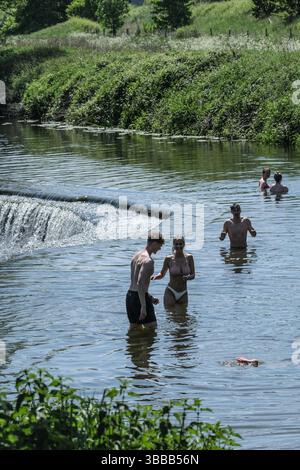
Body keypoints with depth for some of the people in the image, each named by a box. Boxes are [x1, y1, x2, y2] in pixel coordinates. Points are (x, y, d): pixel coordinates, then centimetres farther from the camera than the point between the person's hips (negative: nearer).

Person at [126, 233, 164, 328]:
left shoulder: (136, 256, 14)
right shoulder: (148, 260, -17)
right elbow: (140, 283, -26)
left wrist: (150, 298, 25)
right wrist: (143, 307, -29)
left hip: (130, 296, 9)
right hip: (140, 298, -9)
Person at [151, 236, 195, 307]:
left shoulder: (189, 258, 1)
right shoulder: (169, 259, -4)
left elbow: (193, 275, 1)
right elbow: (162, 274, 8)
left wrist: (188, 277, -21)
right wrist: (155, 277, -13)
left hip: (183, 294, 2)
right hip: (170, 293, -2)